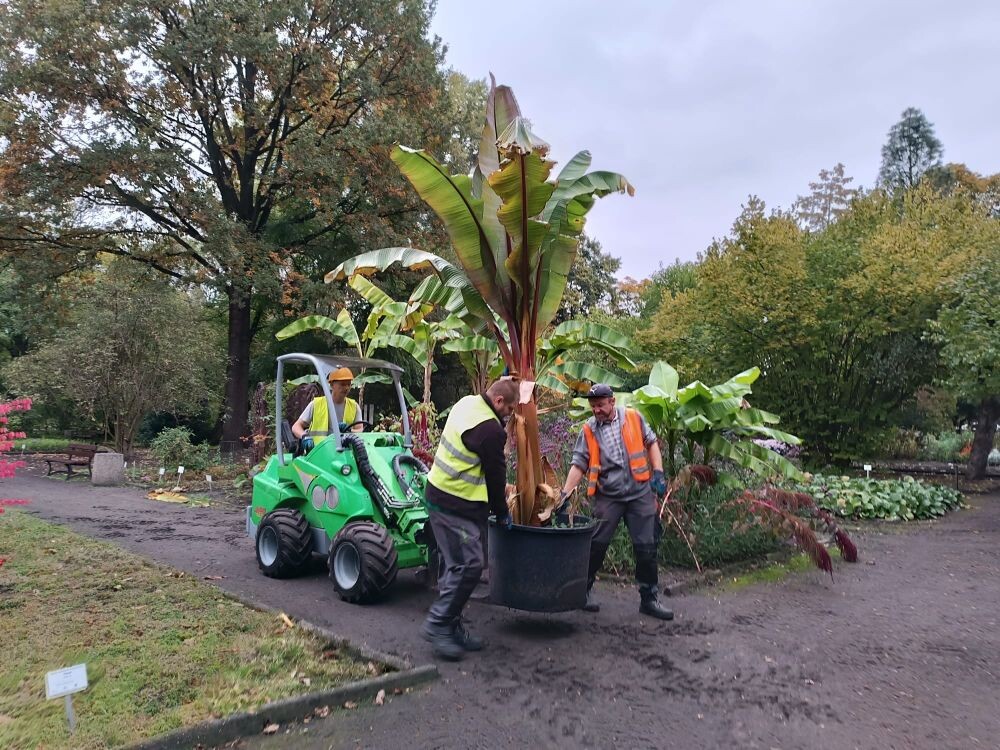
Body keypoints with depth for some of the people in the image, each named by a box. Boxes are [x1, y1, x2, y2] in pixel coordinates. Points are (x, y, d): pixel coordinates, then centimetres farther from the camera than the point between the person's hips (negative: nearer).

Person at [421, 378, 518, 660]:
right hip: (456, 506, -10)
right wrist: (502, 514, 3)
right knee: (468, 565, -7)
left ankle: (450, 626, 20)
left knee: (458, 564, 13)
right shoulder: (490, 430, -21)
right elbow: (495, 474, -9)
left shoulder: (467, 403, 8)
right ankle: (438, 624, 1)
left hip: (441, 494, 10)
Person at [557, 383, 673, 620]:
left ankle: (649, 598, 18)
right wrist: (565, 493, -9)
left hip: (640, 493, 1)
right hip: (608, 496, 0)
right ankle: (584, 590, 20)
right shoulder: (588, 430, 3)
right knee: (597, 545, 1)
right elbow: (579, 464, 0)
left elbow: (651, 443, 12)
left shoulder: (633, 418, 3)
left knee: (646, 547, 4)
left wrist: (658, 473, 0)